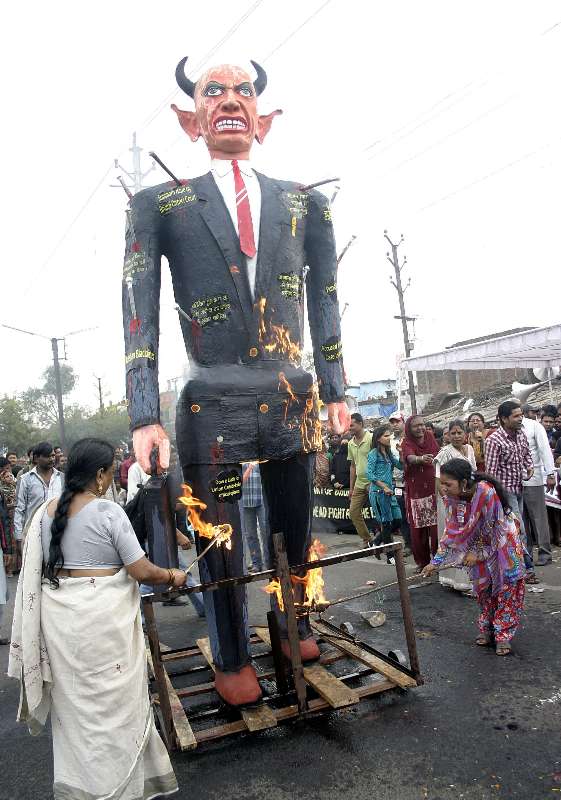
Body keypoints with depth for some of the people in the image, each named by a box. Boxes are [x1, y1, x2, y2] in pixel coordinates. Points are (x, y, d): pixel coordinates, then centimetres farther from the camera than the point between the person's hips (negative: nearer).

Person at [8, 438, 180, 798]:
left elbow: (35, 572, 9)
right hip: (103, 619, -6)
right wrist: (172, 576, 3)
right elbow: (142, 571, -14)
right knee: (112, 702, 12)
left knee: (74, 701, 21)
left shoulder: (45, 512, 1)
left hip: (59, 619, 6)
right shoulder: (108, 512, -16)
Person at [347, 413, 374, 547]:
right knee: (353, 511, 5)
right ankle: (368, 540, 17)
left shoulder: (371, 439, -11)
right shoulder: (351, 443, 11)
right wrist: (351, 488, 17)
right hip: (359, 484, 7)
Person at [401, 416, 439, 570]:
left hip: (433, 488, 3)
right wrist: (421, 459, -51)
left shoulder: (430, 436, 5)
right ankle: (422, 561, 15)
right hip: (415, 490, -3)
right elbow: (410, 458, -29)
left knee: (436, 525, -1)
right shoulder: (407, 442, -8)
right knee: (417, 527, 1)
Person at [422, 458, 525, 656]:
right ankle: (487, 629, 27)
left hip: (502, 541, -5)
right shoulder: (451, 498, -19)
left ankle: (503, 635, 11)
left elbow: (491, 529, -25)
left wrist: (478, 553, -16)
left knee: (507, 585, 0)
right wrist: (436, 562, -9)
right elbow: (452, 531, -9)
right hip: (480, 544, 5)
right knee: (483, 587, 11)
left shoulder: (486, 492, -37)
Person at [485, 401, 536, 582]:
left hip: (519, 488, 7)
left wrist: (530, 467, 3)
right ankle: (528, 568, 3)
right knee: (519, 529, -7)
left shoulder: (520, 433, 3)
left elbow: (527, 453, 22)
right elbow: (491, 471, -19)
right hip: (505, 490, -7)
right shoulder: (494, 440, -20)